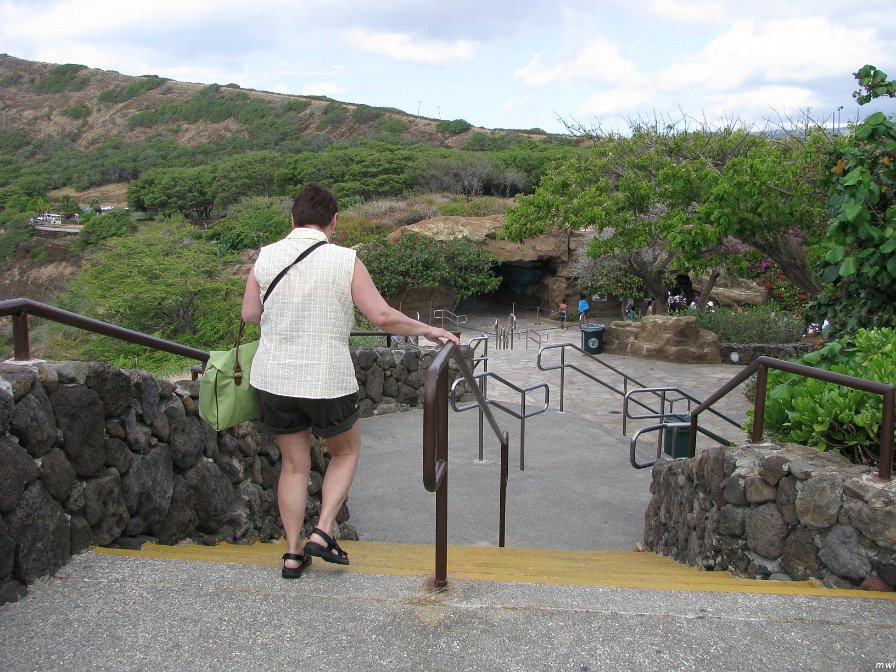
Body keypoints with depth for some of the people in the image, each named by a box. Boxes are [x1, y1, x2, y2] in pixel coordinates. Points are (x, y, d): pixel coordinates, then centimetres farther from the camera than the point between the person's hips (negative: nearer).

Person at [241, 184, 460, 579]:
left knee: (294, 464, 17)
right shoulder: (345, 260, -11)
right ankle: (323, 532, 12)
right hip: (327, 381, -3)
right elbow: (383, 317, -13)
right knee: (346, 450, 23)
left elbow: (249, 314, 8)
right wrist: (430, 331, 1)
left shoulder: (266, 257, -1)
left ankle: (293, 554, 22)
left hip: (274, 379, 3)